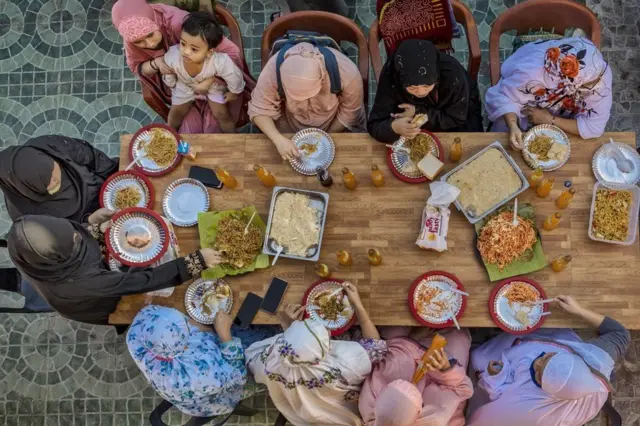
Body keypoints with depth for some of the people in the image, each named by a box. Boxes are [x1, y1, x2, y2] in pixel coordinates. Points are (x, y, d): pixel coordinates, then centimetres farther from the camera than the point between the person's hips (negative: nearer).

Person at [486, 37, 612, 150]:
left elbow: (595, 127, -30)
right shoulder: (533, 72, -43)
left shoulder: (601, 71, -34)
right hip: (527, 112, -2)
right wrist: (513, 126, -43)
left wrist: (550, 120, -32)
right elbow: (504, 97, -26)